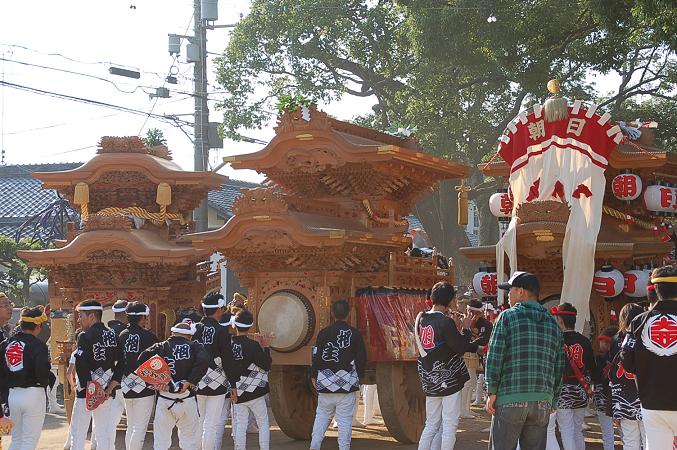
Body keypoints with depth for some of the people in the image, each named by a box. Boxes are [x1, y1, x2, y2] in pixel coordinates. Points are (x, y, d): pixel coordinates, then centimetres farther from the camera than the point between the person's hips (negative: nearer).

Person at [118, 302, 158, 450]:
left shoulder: (121, 336, 4)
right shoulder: (149, 336, -11)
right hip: (144, 387, -6)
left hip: (126, 388, 6)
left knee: (131, 427, 16)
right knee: (140, 428, -3)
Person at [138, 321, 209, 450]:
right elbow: (203, 361, -15)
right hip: (187, 399, -1)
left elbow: (143, 359, -7)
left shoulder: (160, 347, 9)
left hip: (163, 399, 1)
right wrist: (189, 382, -12)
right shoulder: (194, 346, 4)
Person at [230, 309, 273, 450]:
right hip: (255, 392, -3)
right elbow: (266, 365, -9)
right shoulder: (253, 345, -14)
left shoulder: (228, 344, -4)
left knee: (240, 426, 7)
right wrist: (266, 347, 0)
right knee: (263, 424, 8)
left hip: (237, 394, 3)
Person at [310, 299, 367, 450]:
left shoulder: (324, 333, -2)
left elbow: (316, 356, 0)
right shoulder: (354, 333, -1)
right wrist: (359, 376, 16)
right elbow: (362, 357, 1)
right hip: (347, 384, -1)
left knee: (321, 416, 10)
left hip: (326, 382, 1)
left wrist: (314, 376, 13)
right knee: (345, 419, 1)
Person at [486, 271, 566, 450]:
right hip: (543, 402, 5)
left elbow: (494, 357, -8)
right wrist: (552, 401, 19)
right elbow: (559, 367, 14)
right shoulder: (553, 324, 14)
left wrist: (491, 392, -2)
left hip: (510, 399, -4)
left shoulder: (508, 317, -1)